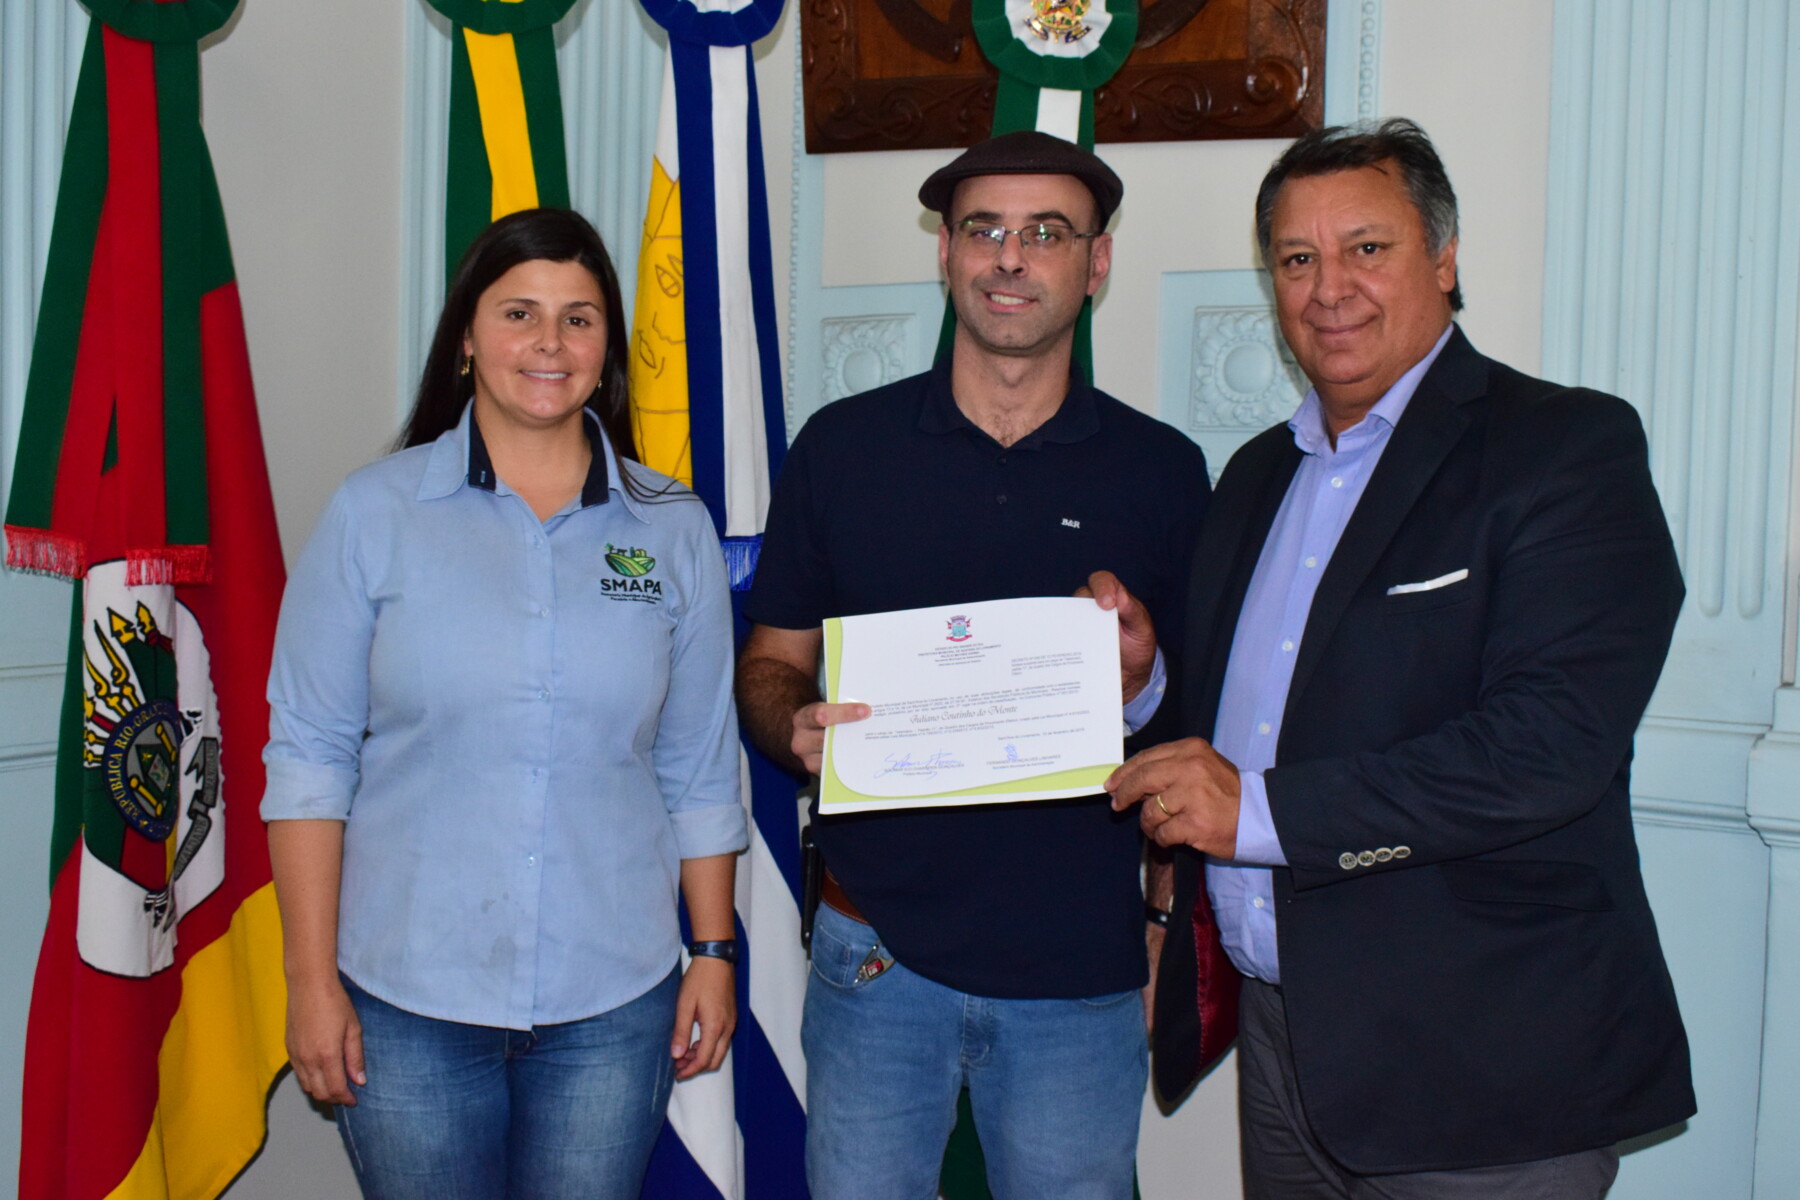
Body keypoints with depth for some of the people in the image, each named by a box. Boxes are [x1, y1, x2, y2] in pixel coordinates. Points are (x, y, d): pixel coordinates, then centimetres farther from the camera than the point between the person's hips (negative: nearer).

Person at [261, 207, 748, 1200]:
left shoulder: (674, 531, 2)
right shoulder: (373, 514, -3)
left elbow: (698, 771, 7)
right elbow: (308, 756, -2)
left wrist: (713, 951, 6)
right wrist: (312, 980, -5)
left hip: (612, 1004, 1)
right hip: (408, 1003, -1)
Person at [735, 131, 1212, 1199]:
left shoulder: (1164, 471, 2)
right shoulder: (842, 446, 2)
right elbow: (768, 666, 7)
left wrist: (1140, 684, -14)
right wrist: (799, 729, -15)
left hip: (1083, 971, 0)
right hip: (879, 952, 0)